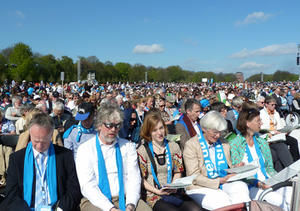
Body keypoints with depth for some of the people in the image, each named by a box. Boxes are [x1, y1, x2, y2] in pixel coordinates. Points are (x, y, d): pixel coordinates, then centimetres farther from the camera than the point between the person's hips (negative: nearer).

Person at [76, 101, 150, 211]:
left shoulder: (128, 146, 11)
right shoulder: (85, 149, 1)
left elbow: (134, 178, 3)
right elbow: (87, 185, -8)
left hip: (124, 199, 2)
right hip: (95, 201, -1)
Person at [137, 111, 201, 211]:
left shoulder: (174, 147, 10)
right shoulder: (142, 151, -3)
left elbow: (178, 172, 15)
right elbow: (141, 179, -2)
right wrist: (157, 191, -14)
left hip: (173, 193, 4)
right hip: (153, 195, -4)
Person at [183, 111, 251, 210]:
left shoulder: (224, 144, 13)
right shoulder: (191, 145, -6)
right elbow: (194, 176, -11)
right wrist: (218, 181, -19)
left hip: (223, 184, 5)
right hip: (201, 188, -5)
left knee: (241, 186, -24)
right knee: (224, 200, -31)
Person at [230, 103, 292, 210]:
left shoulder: (262, 142, 16)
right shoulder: (234, 145, -4)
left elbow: (269, 168, 18)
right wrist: (257, 183, -21)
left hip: (269, 183, 5)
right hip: (250, 187, -5)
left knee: (292, 193, -22)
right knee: (278, 200, -28)